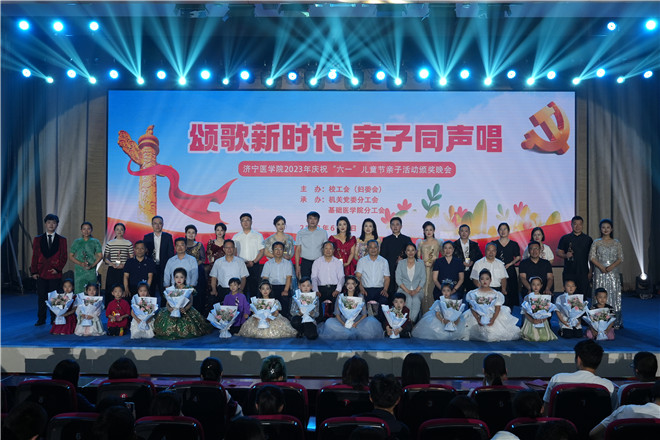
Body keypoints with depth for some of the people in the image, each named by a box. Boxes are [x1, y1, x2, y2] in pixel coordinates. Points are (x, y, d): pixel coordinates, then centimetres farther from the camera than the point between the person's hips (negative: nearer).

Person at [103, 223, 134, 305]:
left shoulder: (129, 243, 6)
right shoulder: (109, 243, 8)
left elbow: (132, 259, 4)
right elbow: (105, 258, 8)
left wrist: (123, 265, -11)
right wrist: (112, 264, -10)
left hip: (124, 270, -1)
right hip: (112, 271, 1)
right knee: (110, 291, -1)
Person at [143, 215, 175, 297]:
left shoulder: (168, 237, 4)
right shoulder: (147, 237, 8)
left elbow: (171, 253, 2)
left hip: (164, 268, -1)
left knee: (164, 292, -2)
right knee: (150, 292, 3)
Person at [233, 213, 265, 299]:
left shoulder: (258, 236, 9)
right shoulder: (236, 237, 13)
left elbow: (262, 251, 3)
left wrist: (253, 262, -10)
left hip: (254, 266, -1)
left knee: (254, 289, -5)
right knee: (242, 289, -2)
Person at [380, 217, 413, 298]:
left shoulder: (407, 239, 14)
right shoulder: (386, 240, 13)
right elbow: (382, 256, 8)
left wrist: (403, 259, -6)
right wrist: (396, 261, -2)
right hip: (390, 269, 0)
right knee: (390, 291, -8)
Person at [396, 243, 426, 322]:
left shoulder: (420, 263, 11)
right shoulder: (401, 263, 11)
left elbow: (423, 279, 5)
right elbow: (398, 279, 3)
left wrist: (416, 290, -11)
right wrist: (407, 290, -10)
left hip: (417, 290, 0)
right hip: (404, 289, 0)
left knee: (416, 301, -33)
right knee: (409, 300, -33)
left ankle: (412, 321, -24)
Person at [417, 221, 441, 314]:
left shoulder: (438, 242, 7)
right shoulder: (420, 243, 13)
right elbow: (418, 256, 11)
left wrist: (433, 261, -11)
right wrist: (423, 263, -7)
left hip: (434, 269, -2)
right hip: (423, 269, 2)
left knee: (432, 291, -8)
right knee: (423, 291, -4)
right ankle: (423, 315, 2)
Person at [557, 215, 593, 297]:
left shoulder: (588, 239, 9)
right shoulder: (565, 238, 7)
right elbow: (558, 252, 7)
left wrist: (590, 272, 2)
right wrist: (565, 255, -15)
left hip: (583, 272, 1)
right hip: (569, 272, -1)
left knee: (583, 295, -1)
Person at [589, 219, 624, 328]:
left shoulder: (616, 243, 8)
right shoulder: (596, 242, 5)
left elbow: (620, 258, 3)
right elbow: (592, 257, -1)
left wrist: (611, 267, -13)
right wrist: (601, 267, -14)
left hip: (613, 272, 1)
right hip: (600, 273, -1)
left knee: (614, 294, -1)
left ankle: (616, 322, 4)